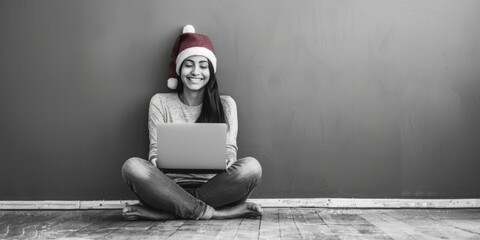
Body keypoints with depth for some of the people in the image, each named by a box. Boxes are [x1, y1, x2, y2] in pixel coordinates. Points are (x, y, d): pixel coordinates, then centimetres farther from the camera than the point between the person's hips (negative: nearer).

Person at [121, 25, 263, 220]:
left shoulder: (225, 104, 12)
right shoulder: (160, 102, 11)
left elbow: (230, 147, 3)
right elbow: (155, 147, 4)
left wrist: (228, 159, -22)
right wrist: (155, 160, -22)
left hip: (212, 186, 1)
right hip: (170, 186, 0)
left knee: (251, 167, -29)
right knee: (132, 166, -29)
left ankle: (160, 211, -26)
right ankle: (213, 213, -29)